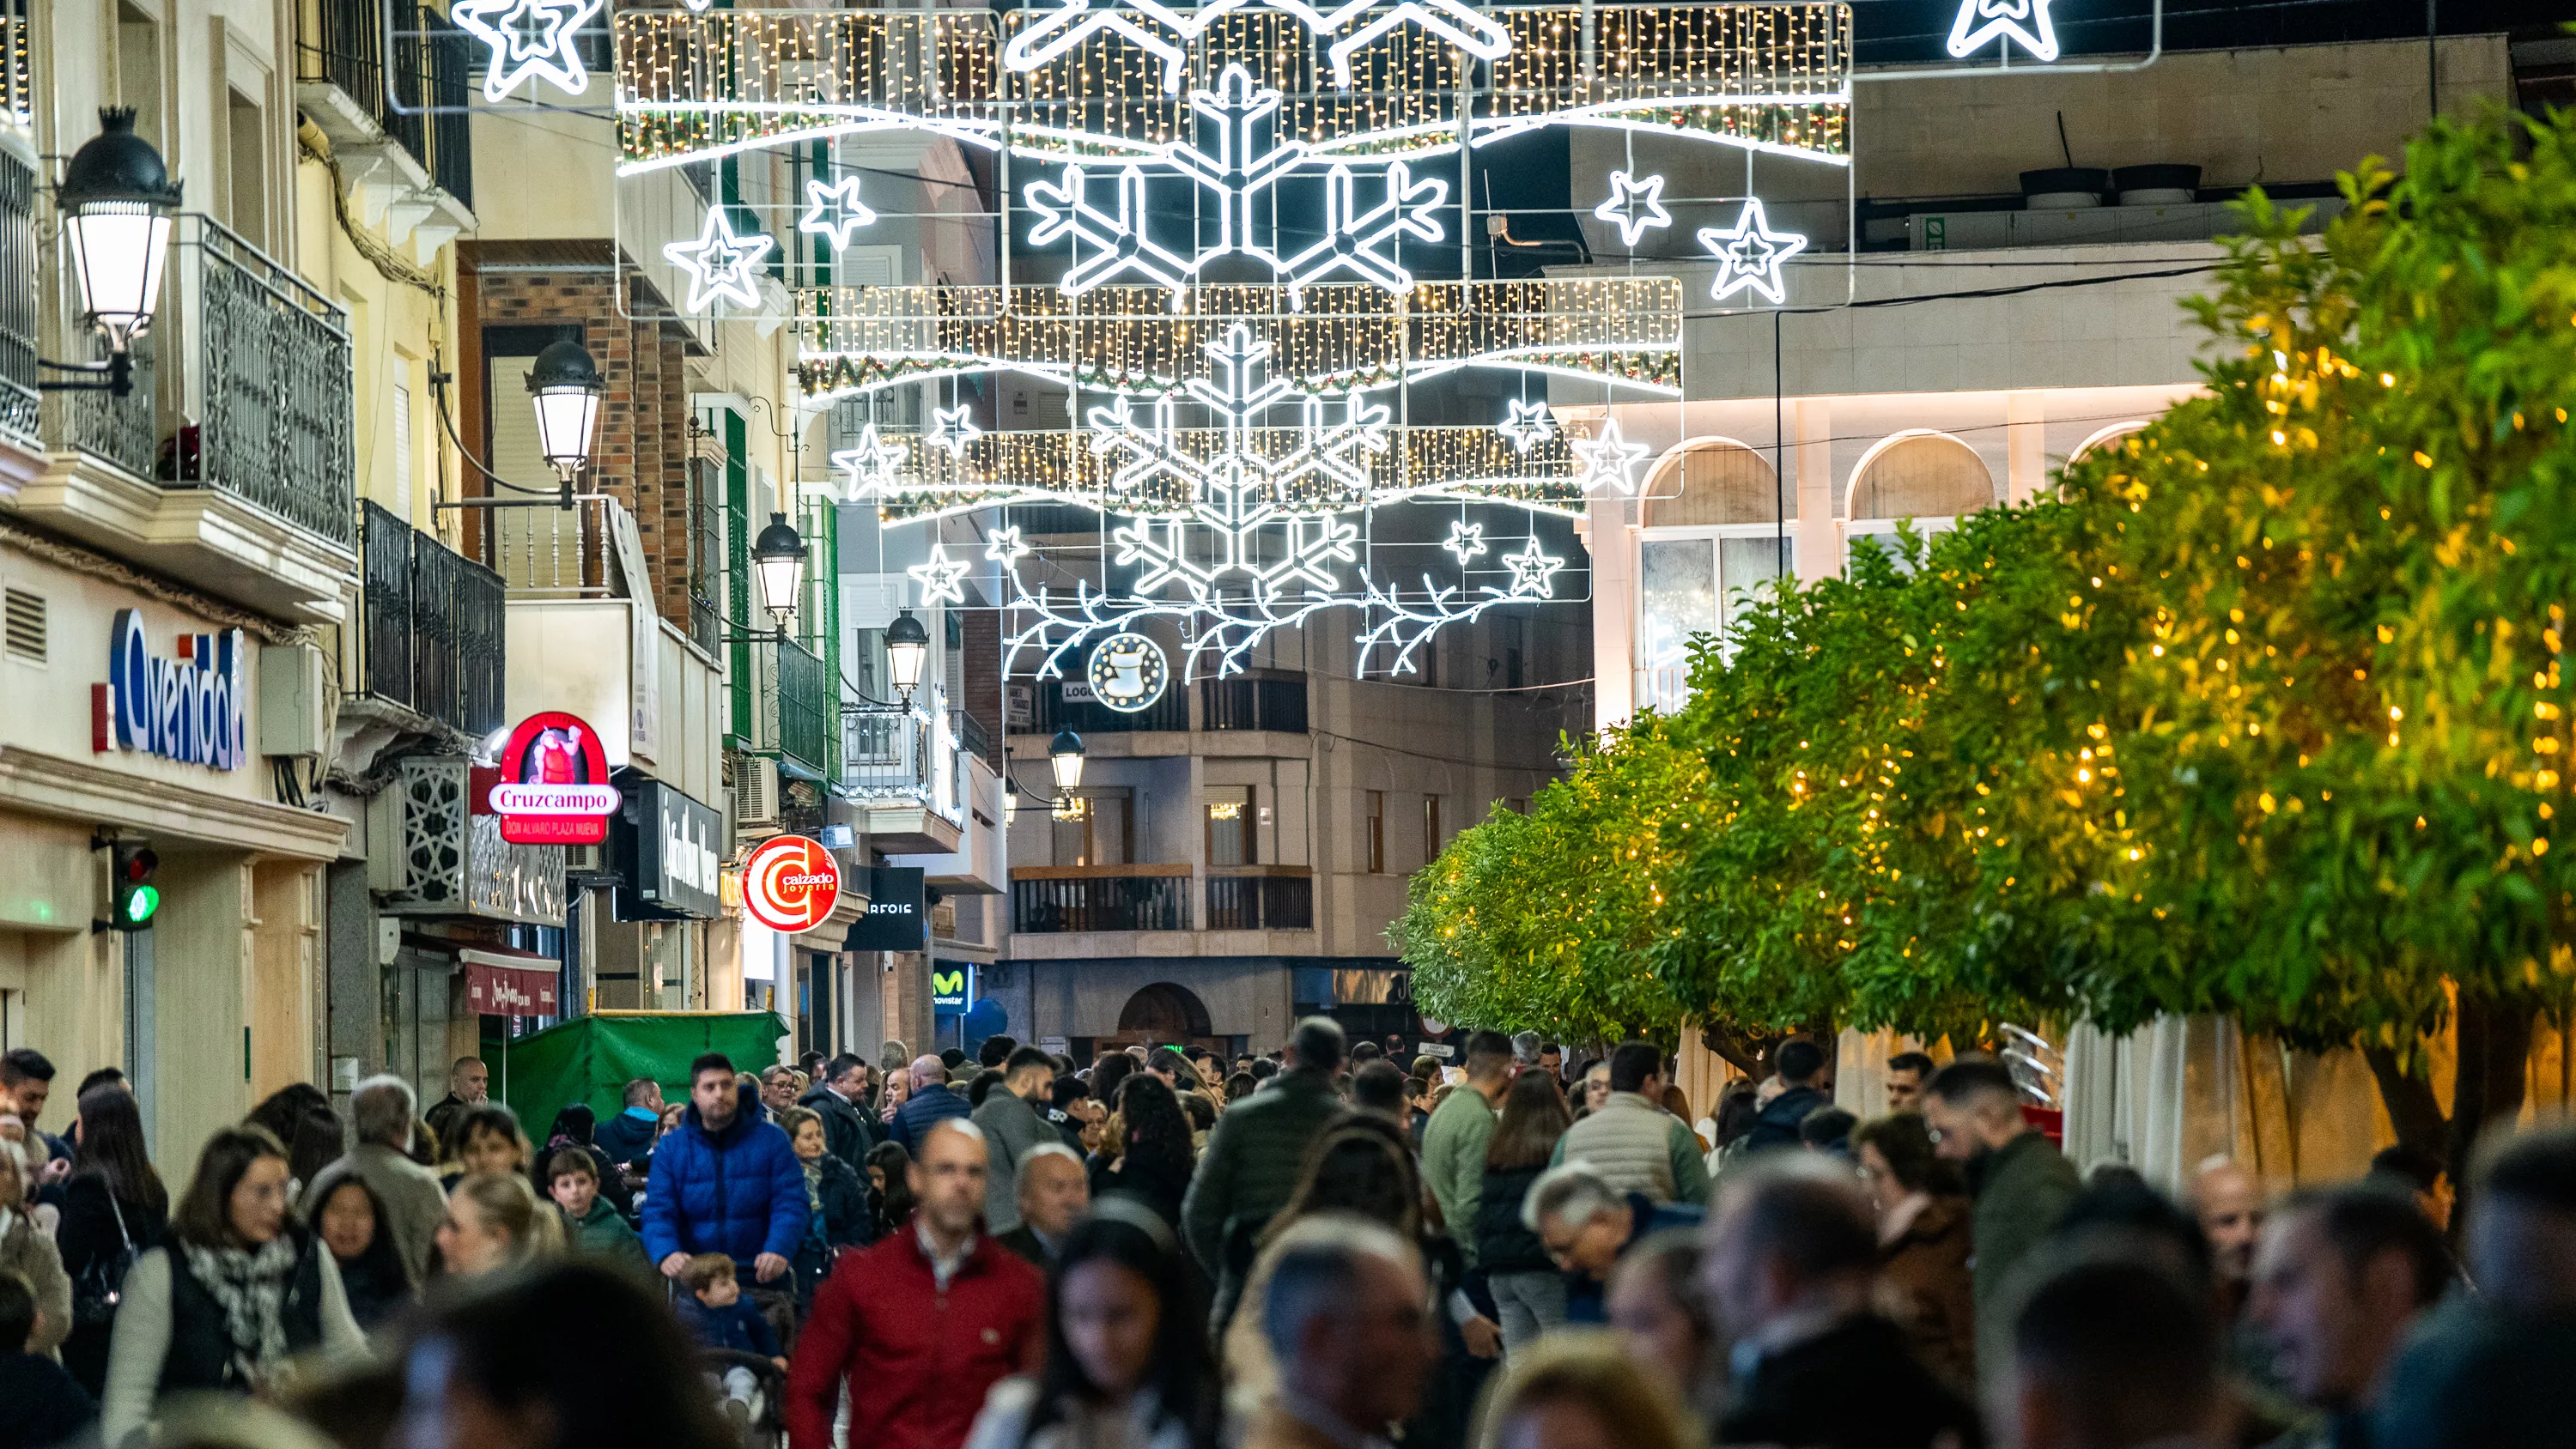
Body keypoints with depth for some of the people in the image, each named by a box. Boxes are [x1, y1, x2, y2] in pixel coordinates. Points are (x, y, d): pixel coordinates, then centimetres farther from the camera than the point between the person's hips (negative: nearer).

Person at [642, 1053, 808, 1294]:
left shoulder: (772, 1141, 2)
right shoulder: (670, 1149, 6)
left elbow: (791, 1204, -5)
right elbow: (658, 1211, -1)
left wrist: (778, 1250, -25)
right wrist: (666, 1254, -23)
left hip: (763, 1282, -1)